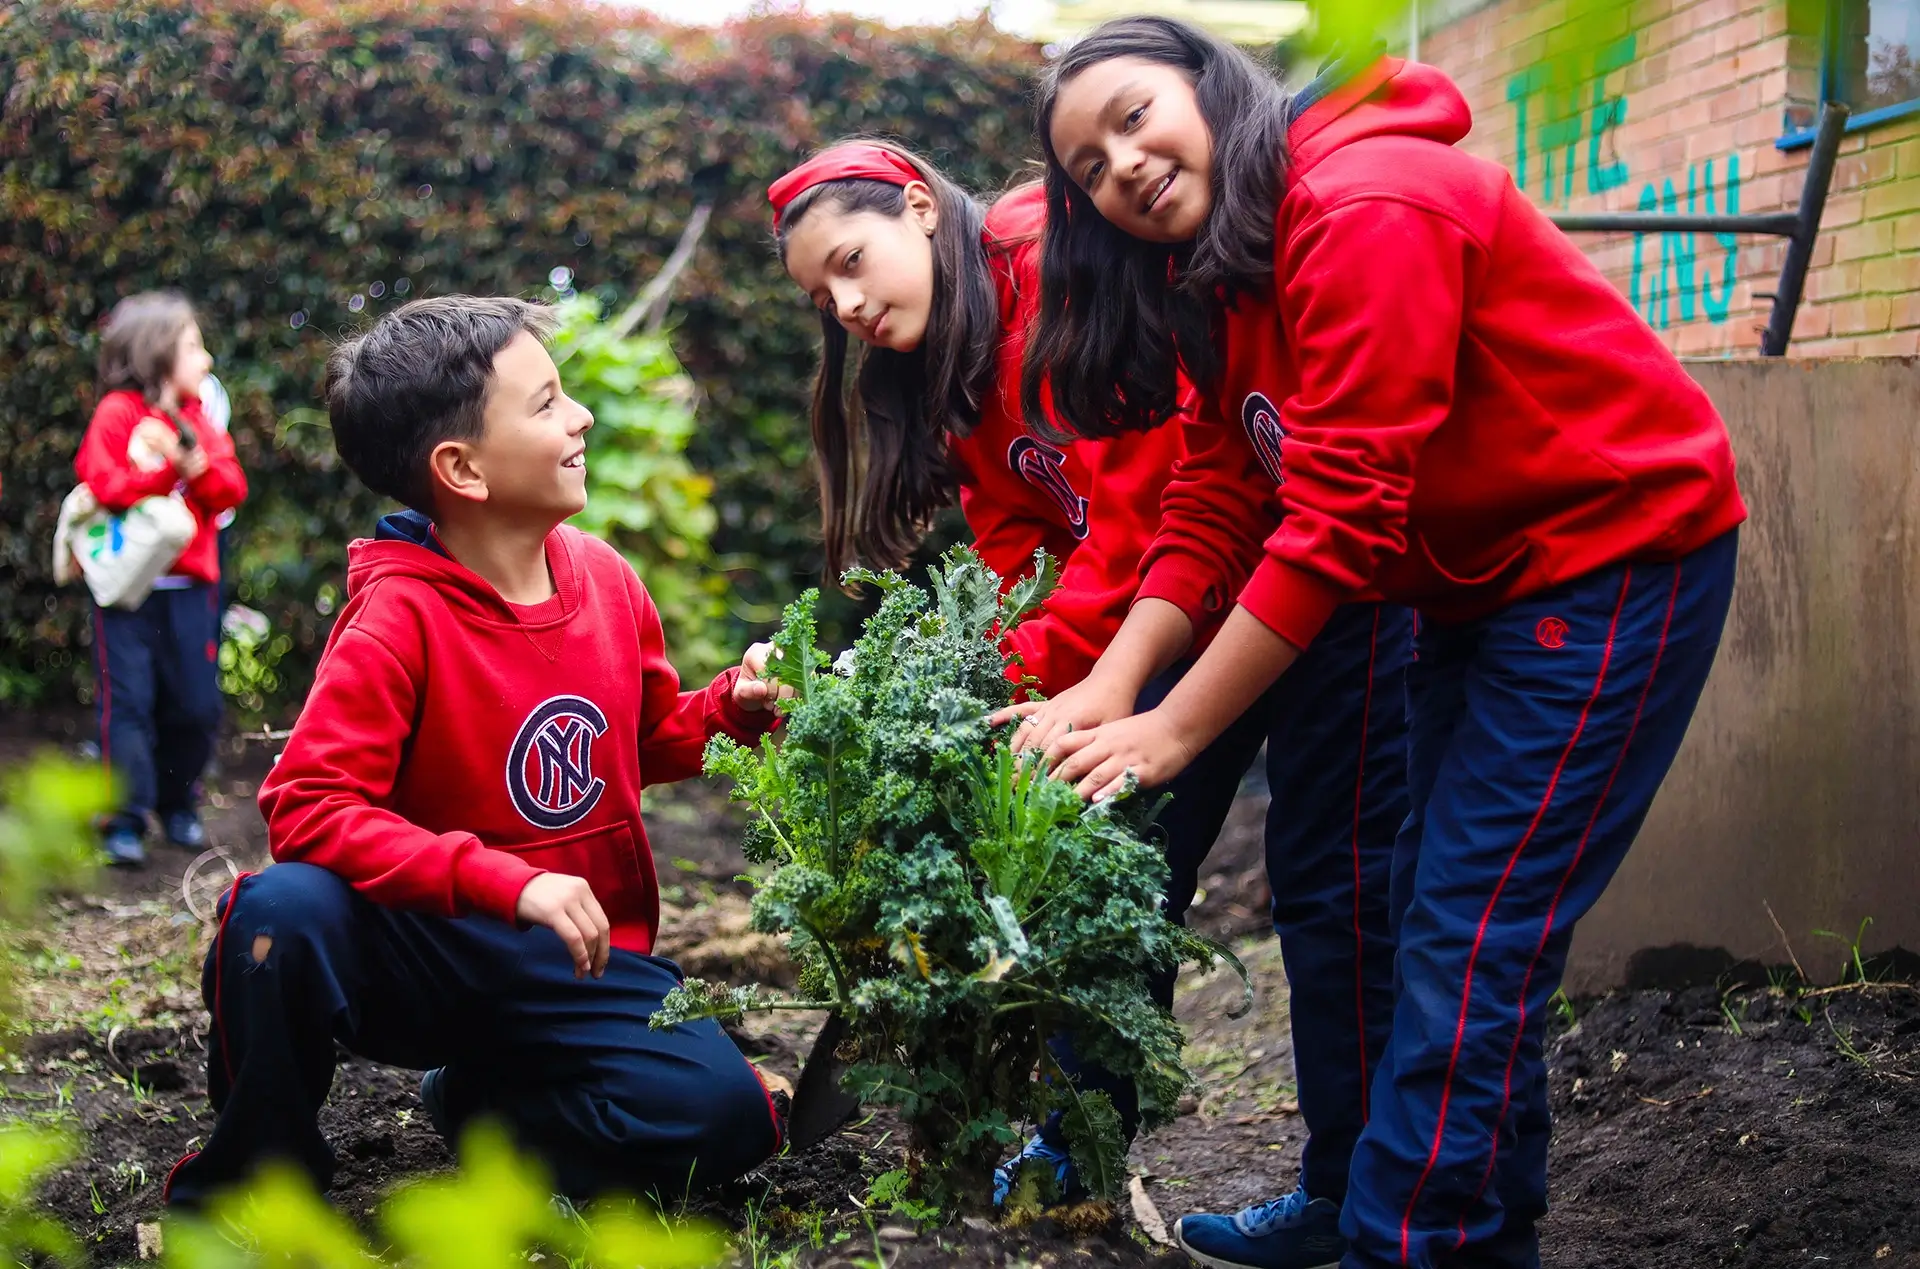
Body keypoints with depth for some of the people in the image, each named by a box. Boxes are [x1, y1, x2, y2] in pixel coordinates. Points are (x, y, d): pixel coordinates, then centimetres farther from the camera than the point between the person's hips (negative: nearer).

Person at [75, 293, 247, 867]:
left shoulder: (196, 416, 12)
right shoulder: (117, 412, -6)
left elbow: (231, 489, 5)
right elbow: (104, 485, -17)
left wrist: (199, 465, -13)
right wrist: (163, 468, -19)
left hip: (190, 587, 5)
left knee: (195, 703, 7)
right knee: (127, 701, -6)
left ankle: (176, 803, 23)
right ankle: (125, 818, -3)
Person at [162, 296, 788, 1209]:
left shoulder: (605, 578, 1)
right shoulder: (399, 615, -16)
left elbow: (650, 739, 19)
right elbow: (306, 805, -26)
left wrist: (734, 708, -4)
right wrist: (508, 882, -33)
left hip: (584, 964, 4)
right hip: (423, 954, -4)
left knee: (726, 1115, -22)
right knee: (284, 908, -36)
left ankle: (481, 1101, 8)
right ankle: (256, 1169, -6)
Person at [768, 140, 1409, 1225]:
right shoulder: (954, 377, 9)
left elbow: (1145, 504, -27)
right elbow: (1012, 560, 3)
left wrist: (1031, 677, -26)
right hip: (1180, 607, 9)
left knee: (1329, 878, -4)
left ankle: (1358, 1202, 4)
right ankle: (1082, 1145, 22)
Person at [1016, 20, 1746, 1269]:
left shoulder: (1363, 208, -24)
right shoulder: (1218, 270, 5)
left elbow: (1337, 518, -27)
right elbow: (1210, 502, 1)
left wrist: (1172, 731, -23)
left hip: (1613, 547, -10)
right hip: (1477, 581, 10)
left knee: (1471, 933, -11)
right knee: (1431, 915, 11)